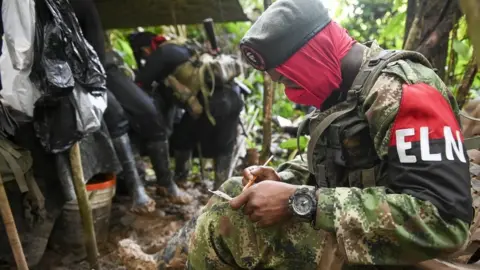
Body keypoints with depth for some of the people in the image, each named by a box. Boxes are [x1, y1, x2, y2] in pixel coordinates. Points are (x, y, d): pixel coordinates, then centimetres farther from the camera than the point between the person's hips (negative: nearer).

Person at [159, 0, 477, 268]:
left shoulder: (402, 90, -22)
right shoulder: (342, 92, 7)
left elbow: (444, 221, -30)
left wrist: (299, 201, -31)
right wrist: (282, 179, -2)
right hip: (339, 232, 9)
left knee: (223, 221, -20)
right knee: (232, 193, 9)